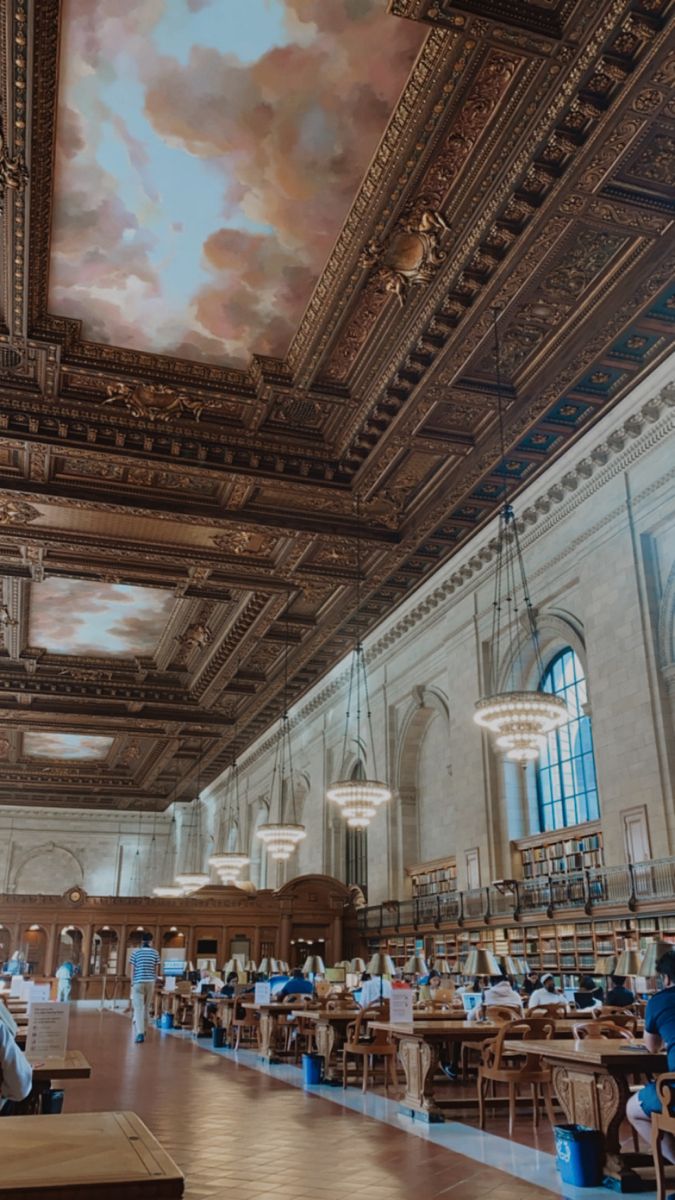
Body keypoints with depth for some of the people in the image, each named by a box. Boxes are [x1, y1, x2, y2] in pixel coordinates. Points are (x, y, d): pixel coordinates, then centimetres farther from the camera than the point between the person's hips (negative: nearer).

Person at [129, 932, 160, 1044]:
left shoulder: (135, 952, 0)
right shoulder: (155, 953, 4)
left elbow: (133, 969, 1)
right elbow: (156, 970, 6)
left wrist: (132, 983, 11)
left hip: (138, 982, -2)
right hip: (150, 982, 2)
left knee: (138, 1008, -5)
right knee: (146, 1006, 17)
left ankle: (140, 1033, -16)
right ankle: (142, 1029, 28)